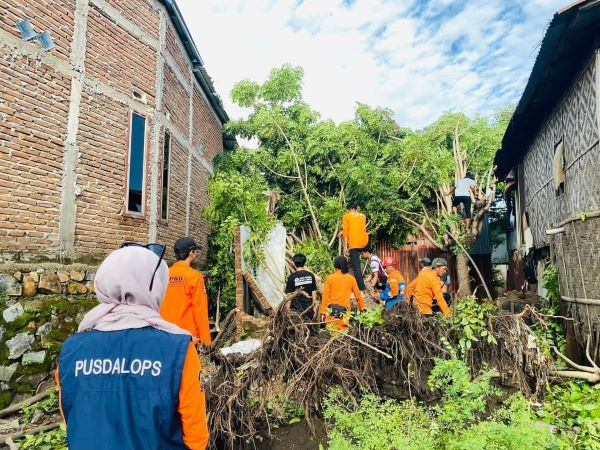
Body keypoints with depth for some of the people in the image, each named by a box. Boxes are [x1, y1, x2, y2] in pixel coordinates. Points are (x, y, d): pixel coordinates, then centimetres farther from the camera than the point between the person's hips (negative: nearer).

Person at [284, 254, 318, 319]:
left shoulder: (292, 277, -9)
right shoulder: (310, 275, -2)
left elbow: (288, 294, -7)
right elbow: (314, 292, 2)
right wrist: (314, 306, 11)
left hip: (296, 308, -2)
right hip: (308, 308, 3)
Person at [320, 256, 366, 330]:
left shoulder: (329, 278, 0)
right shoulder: (351, 278, 4)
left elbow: (325, 296, -1)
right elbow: (357, 295, 10)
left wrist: (322, 312, 2)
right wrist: (362, 308, 22)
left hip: (331, 309, -1)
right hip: (344, 309, 1)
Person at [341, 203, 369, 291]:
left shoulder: (346, 216, 2)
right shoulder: (363, 216, 16)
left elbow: (346, 232, -4)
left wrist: (345, 247, -2)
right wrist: (343, 232, 39)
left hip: (354, 244, -5)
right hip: (364, 241, 5)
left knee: (356, 266, -3)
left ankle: (361, 287, -6)